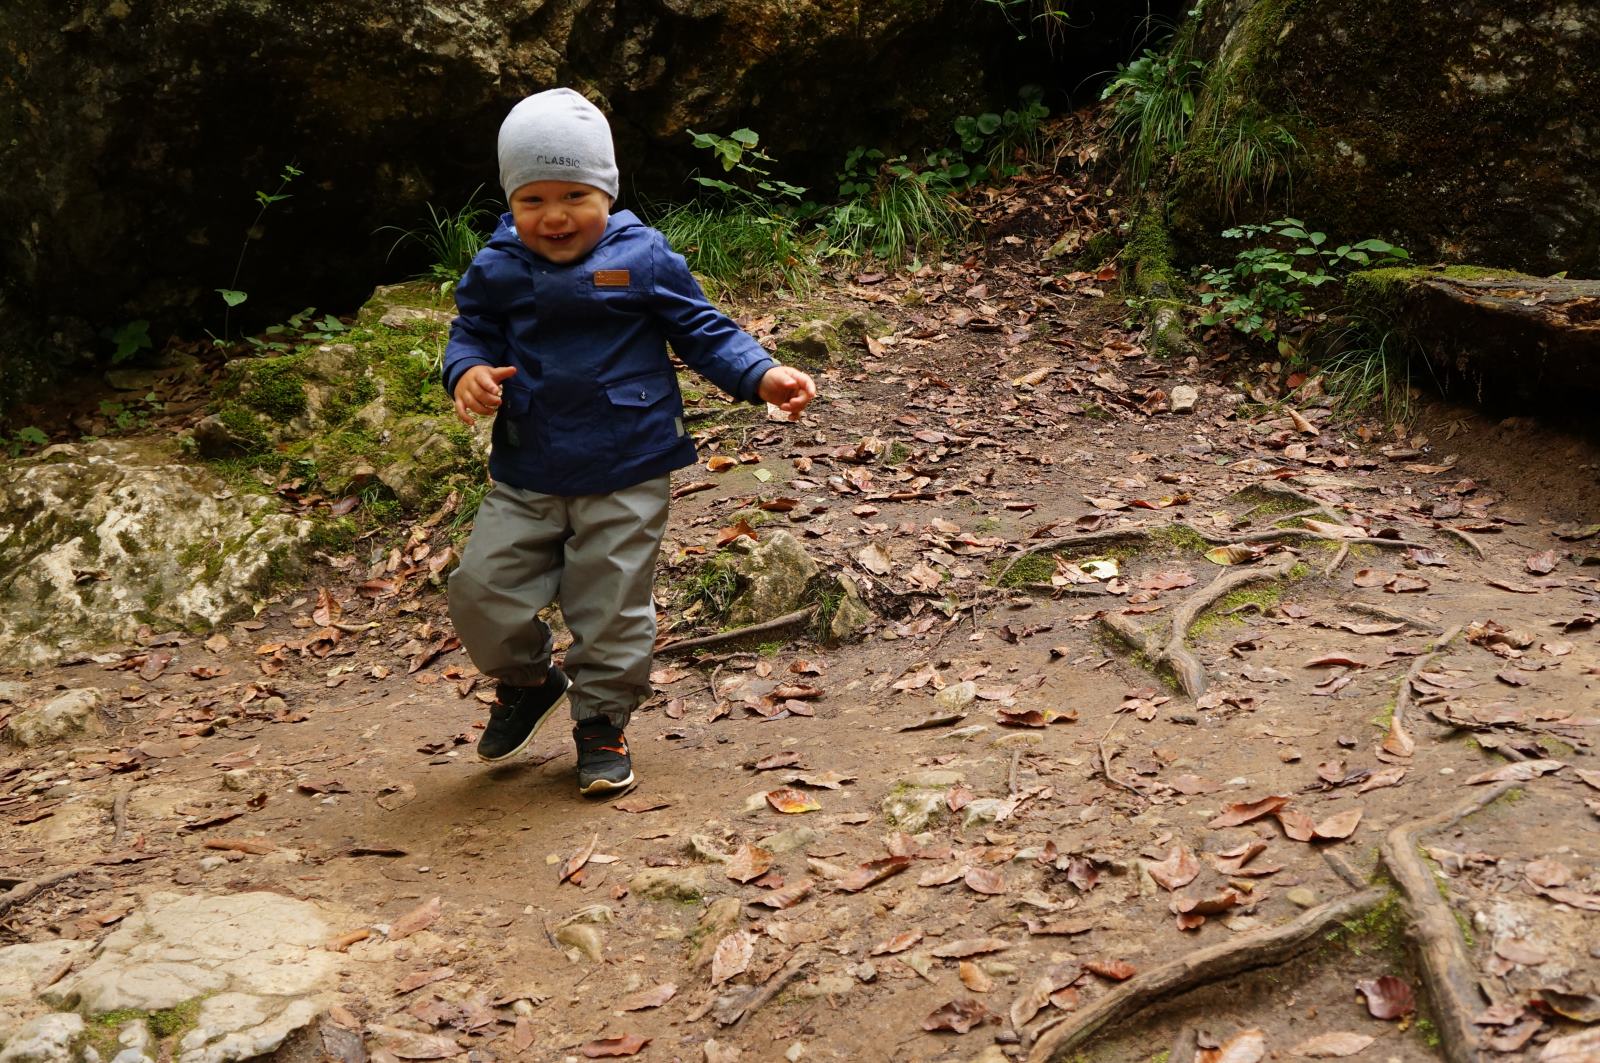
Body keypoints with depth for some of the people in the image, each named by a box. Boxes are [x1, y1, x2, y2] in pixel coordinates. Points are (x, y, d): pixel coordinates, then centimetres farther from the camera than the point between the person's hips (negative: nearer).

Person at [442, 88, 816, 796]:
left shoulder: (644, 261, -7)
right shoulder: (496, 272, -2)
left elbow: (702, 331, -1)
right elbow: (472, 333, 7)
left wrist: (763, 376, -15)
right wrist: (468, 372, -18)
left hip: (626, 479, -2)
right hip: (525, 475, 3)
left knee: (611, 606, 4)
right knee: (481, 591, 2)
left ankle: (602, 724, 27)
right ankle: (526, 683, 32)